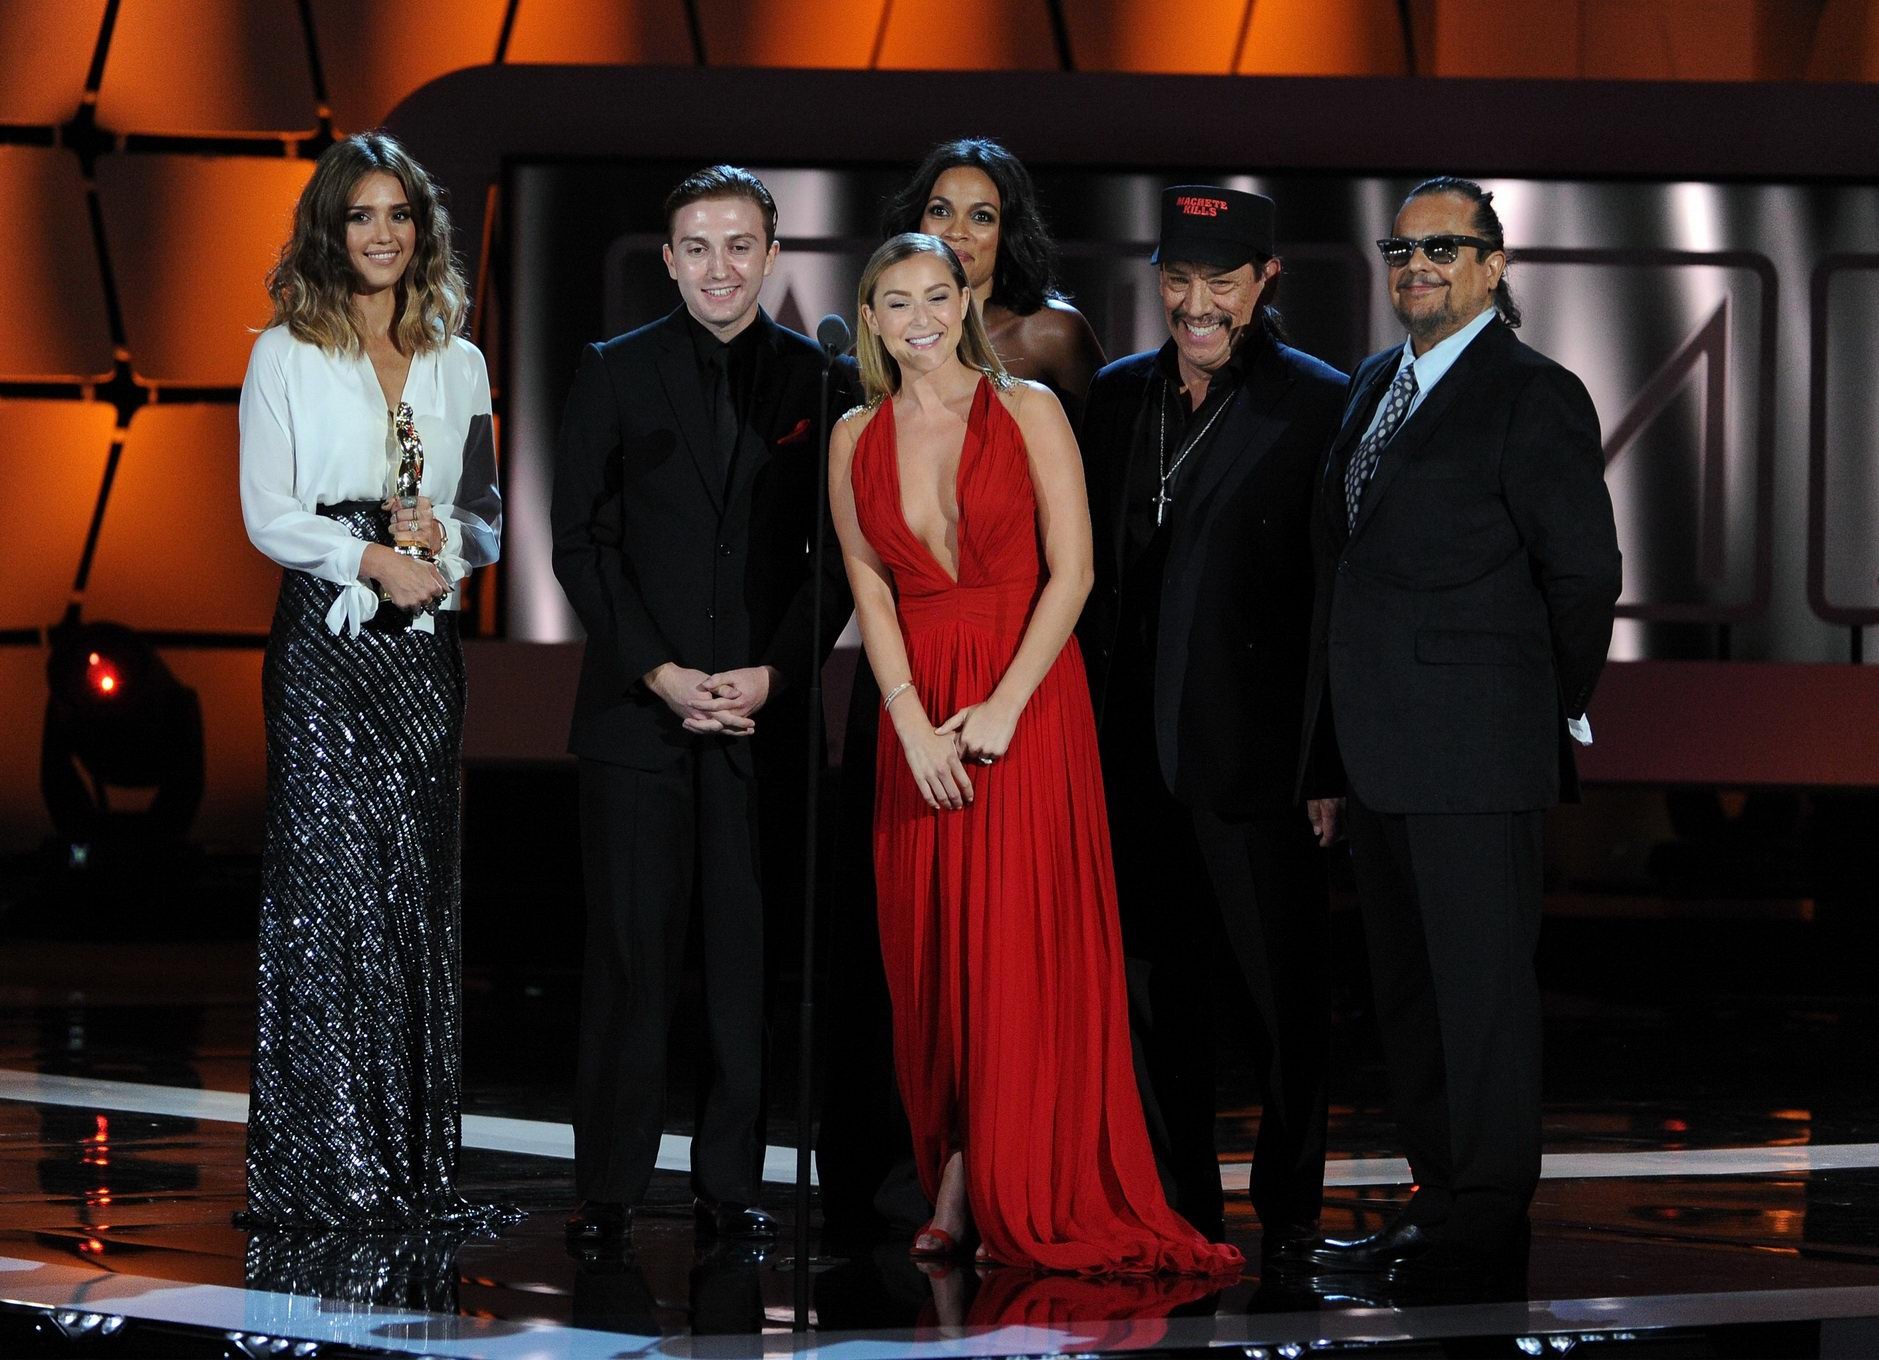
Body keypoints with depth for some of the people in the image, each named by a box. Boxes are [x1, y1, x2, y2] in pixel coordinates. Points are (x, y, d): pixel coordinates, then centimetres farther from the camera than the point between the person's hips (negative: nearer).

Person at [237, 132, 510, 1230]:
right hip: (327, 644, -4)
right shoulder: (287, 354, 3)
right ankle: (329, 1172, -8)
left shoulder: (457, 362, 14)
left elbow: (487, 515, 15)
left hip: (426, 645, 4)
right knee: (334, 883, -9)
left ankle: (416, 1167, 6)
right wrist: (371, 560, -16)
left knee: (421, 888, 3)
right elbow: (267, 513, -4)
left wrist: (446, 540, -7)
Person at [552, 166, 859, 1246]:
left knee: (750, 950, 1)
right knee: (632, 951, -2)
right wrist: (661, 673, -7)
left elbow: (840, 553, 5)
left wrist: (772, 677, -7)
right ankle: (611, 1186, 3)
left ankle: (732, 1181, 7)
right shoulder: (615, 374, 7)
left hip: (764, 709, 0)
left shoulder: (820, 380, 7)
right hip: (638, 706, 0)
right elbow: (581, 541, 3)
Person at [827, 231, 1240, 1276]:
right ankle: (957, 1188, 7)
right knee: (930, 946, 2)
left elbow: (1072, 572, -5)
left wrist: (1003, 706, -13)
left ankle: (1025, 1199, -3)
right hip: (916, 714, 3)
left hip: (1027, 706, -3)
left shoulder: (1027, 410, -1)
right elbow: (870, 588, 4)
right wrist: (913, 721, -9)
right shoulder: (857, 437, 9)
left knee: (1022, 946, -6)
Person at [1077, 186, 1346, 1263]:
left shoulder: (1320, 406, -7)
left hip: (1256, 759, -6)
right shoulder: (1117, 396, 11)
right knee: (1155, 992, 13)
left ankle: (1290, 1213, 13)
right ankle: (1181, 1206, 23)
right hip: (1134, 758, 6)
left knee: (1288, 993, 3)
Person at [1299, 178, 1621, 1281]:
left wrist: (1556, 708, 1)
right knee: (1407, 985, 13)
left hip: (1475, 748, -8)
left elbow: (1585, 572, -8)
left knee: (1481, 983, -4)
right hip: (1383, 752, 8)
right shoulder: (1375, 385, 16)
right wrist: (1337, 733, 15)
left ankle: (1487, 1219, 1)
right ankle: (1439, 1200, 21)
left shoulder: (1534, 397, -8)